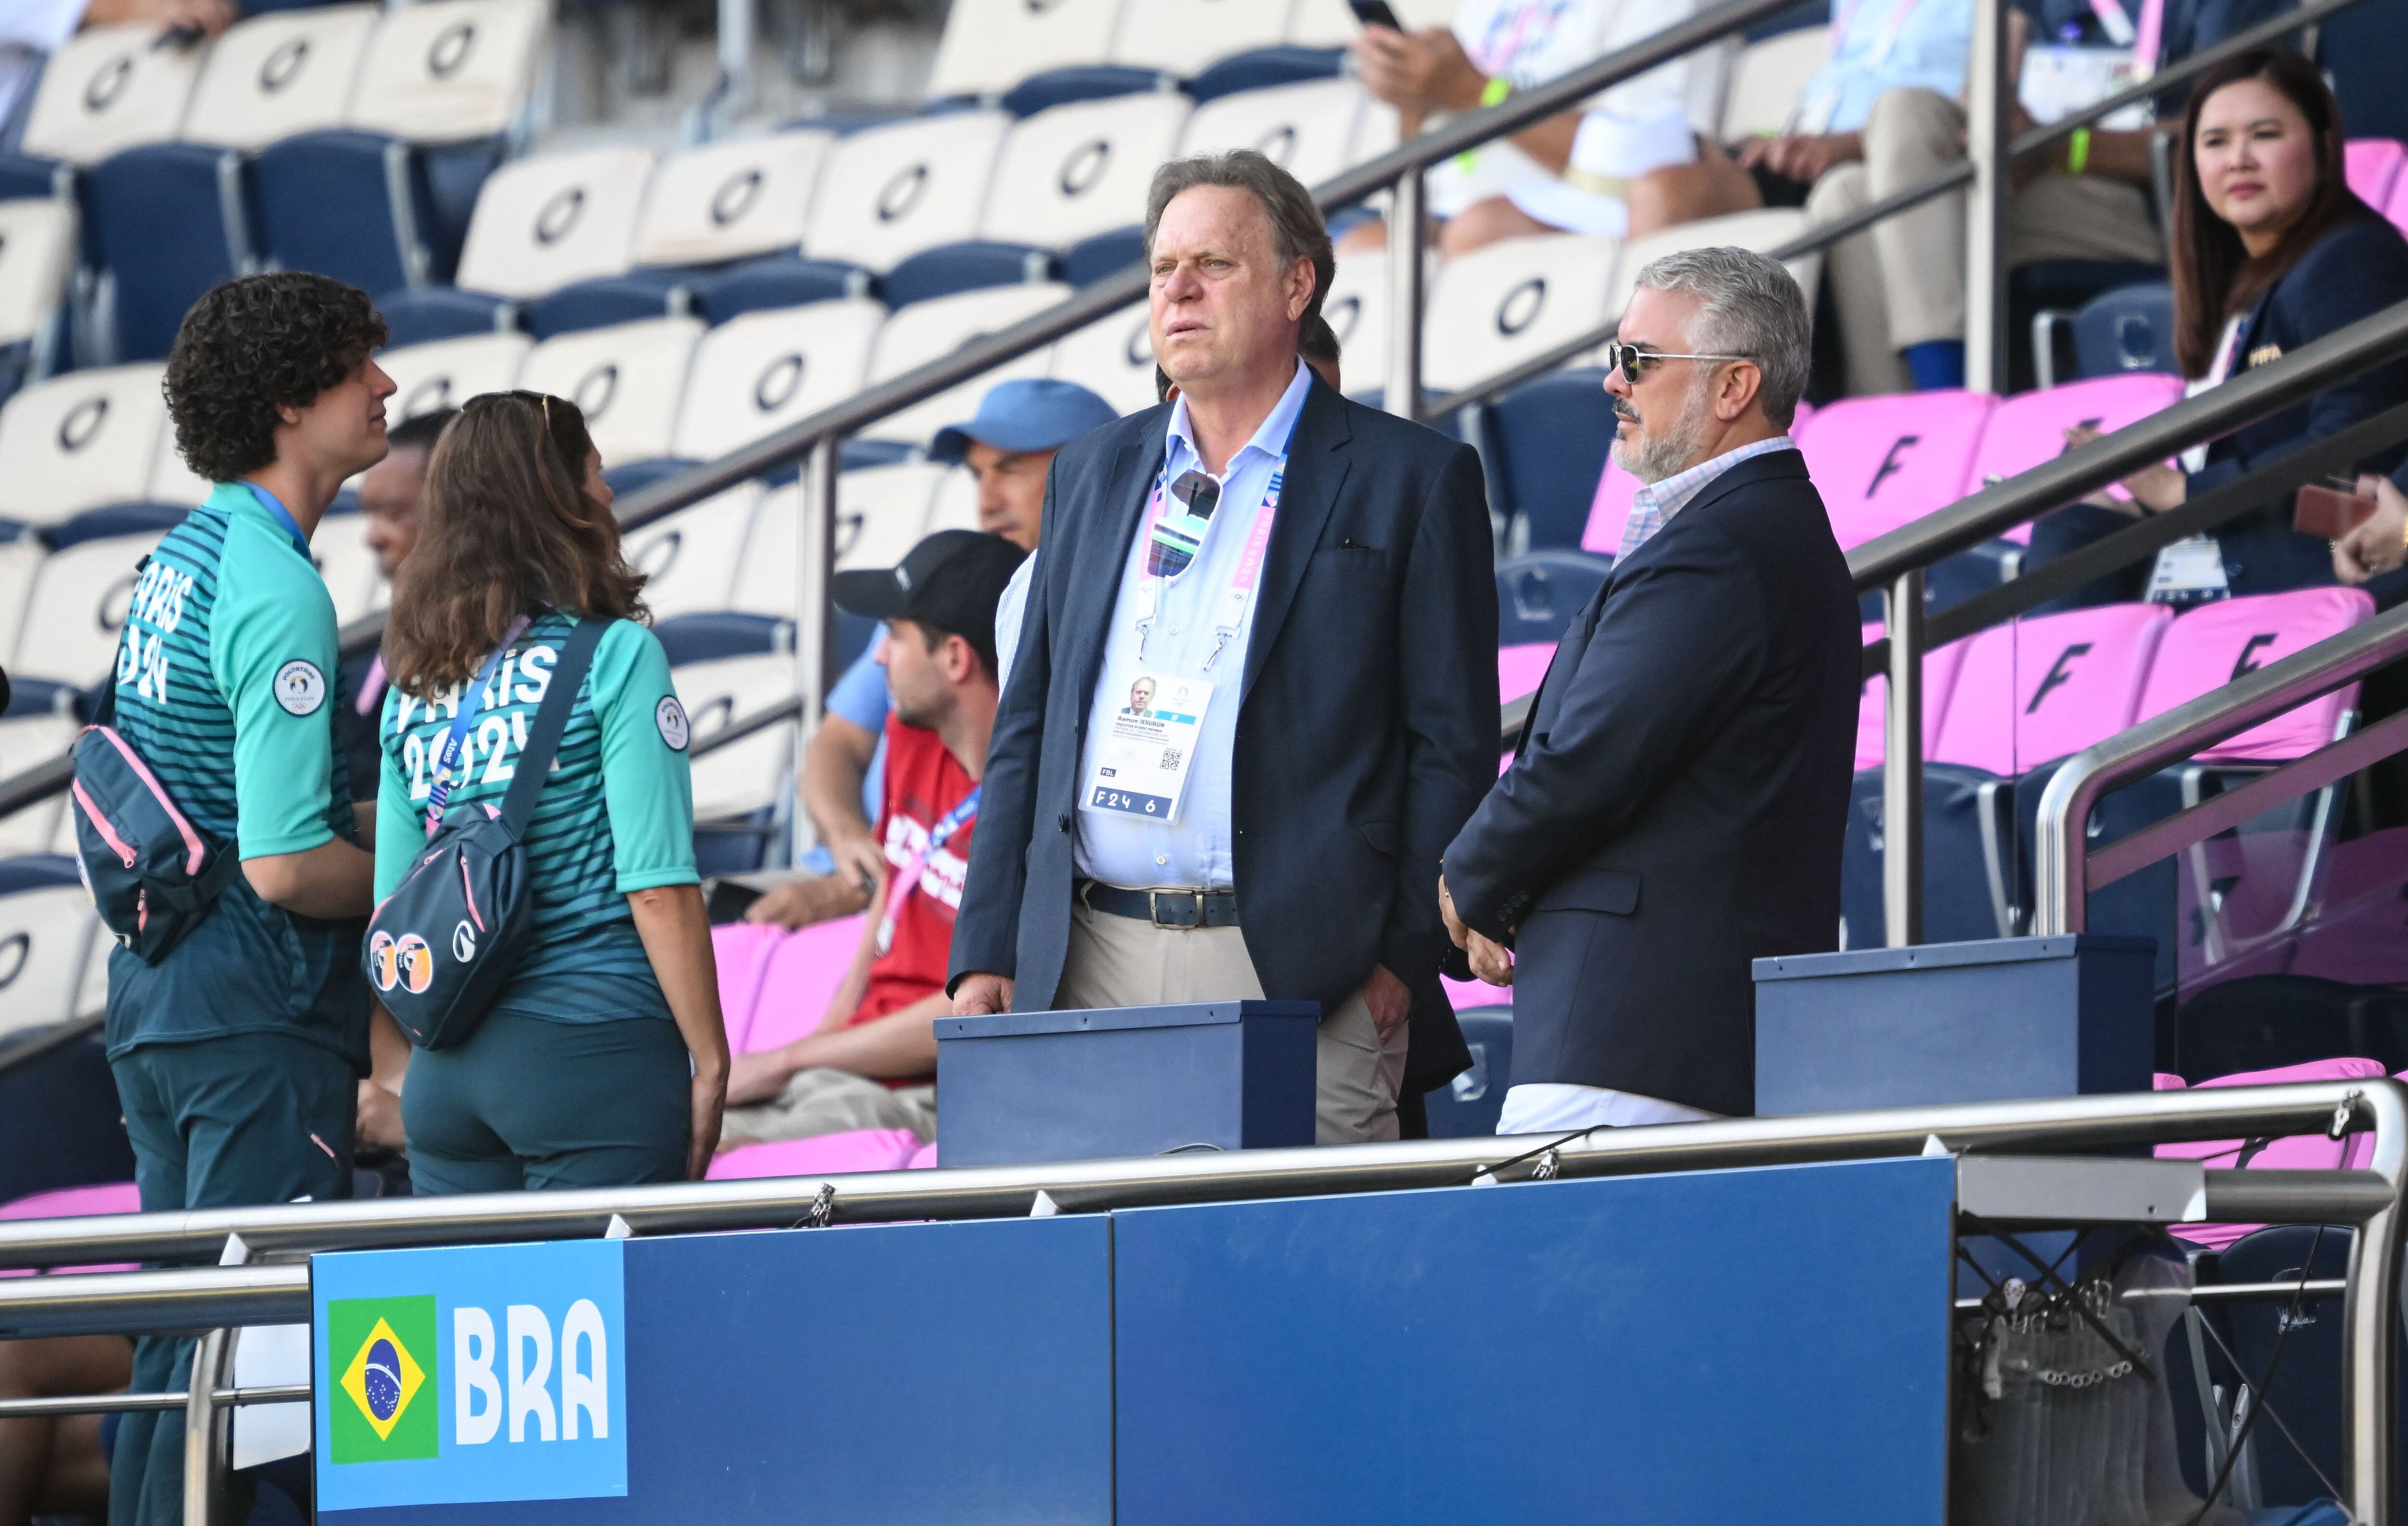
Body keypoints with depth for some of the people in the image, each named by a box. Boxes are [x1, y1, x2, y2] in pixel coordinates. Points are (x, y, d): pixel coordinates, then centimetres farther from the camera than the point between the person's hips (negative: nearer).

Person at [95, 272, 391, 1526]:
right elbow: (286, 867, -22)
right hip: (257, 1006, -9)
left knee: (179, 1333, 13)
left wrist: (370, 825, 16)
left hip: (155, 990, 9)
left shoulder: (178, 557, 12)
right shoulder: (277, 592, -17)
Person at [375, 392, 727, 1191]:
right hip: (592, 1048, -6)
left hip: (446, 1067, 6)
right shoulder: (614, 656, -6)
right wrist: (710, 1064, -5)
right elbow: (659, 888, -11)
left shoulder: (414, 686, 11)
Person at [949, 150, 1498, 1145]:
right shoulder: (1092, 474, 18)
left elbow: (1452, 746, 0)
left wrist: (1404, 955, -9)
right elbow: (1028, 727, 18)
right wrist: (987, 954, 9)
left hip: (1298, 975, -4)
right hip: (1091, 967, 4)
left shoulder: (1412, 481, 3)